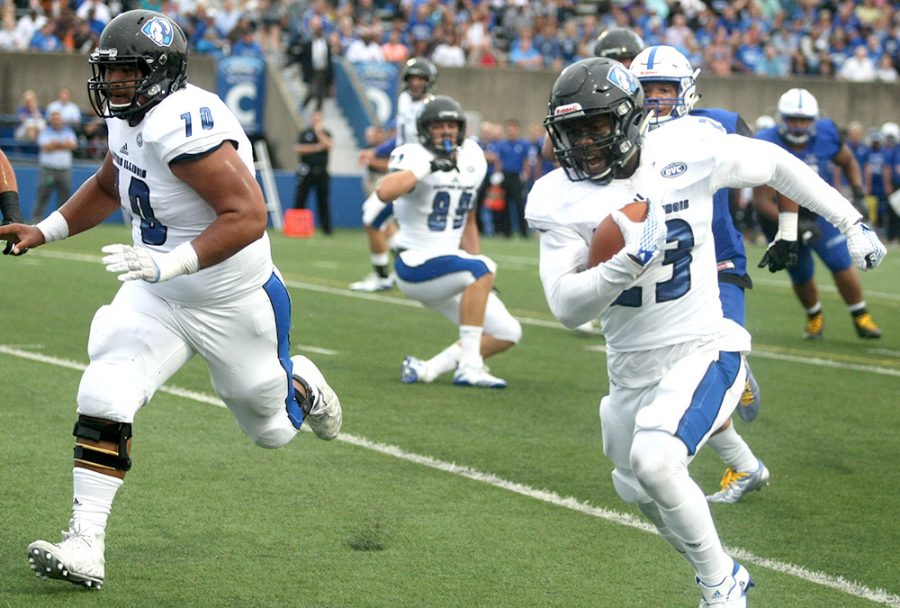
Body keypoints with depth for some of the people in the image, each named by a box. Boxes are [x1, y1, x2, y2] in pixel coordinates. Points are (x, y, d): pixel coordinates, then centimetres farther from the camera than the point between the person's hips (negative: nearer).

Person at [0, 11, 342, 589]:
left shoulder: (183, 124, -31)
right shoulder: (131, 120, -3)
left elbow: (248, 216, -35)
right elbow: (108, 187, 19)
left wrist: (168, 263, -39)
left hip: (234, 305, -7)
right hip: (157, 300, 7)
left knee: (272, 429, 15)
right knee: (103, 398, -15)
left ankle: (301, 384, 50)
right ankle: (85, 544, -14)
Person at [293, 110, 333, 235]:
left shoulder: (326, 133, 10)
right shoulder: (304, 133, 7)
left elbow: (329, 145, -9)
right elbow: (298, 149, -5)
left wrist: (319, 132, -12)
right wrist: (315, 147, -11)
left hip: (322, 172, 1)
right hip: (306, 171, -1)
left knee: (323, 200, 0)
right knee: (300, 199, -2)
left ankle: (326, 227, 2)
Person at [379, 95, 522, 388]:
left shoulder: (471, 161, 9)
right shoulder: (416, 157, -13)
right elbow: (384, 192, -36)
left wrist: (481, 282, 17)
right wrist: (428, 165, -30)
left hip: (449, 267, 8)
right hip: (416, 265, -8)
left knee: (507, 333, 1)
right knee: (483, 268, -33)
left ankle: (425, 370, 2)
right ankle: (469, 367, -29)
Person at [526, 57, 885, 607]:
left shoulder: (687, 152, -13)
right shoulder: (559, 200, -9)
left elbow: (775, 165, 5)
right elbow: (567, 307, -16)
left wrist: (852, 223, 8)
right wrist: (632, 261, -32)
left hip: (701, 350, -5)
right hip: (631, 370, 5)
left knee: (653, 461, -27)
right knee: (638, 488, 20)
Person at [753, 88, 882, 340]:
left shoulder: (826, 135, -15)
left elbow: (848, 161, 8)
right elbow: (762, 201, -26)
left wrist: (859, 194, -4)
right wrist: (795, 225, -35)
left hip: (819, 212, 2)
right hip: (781, 217, -2)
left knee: (842, 264, -9)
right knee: (802, 277, 7)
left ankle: (861, 318, 10)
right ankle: (814, 317, 37)